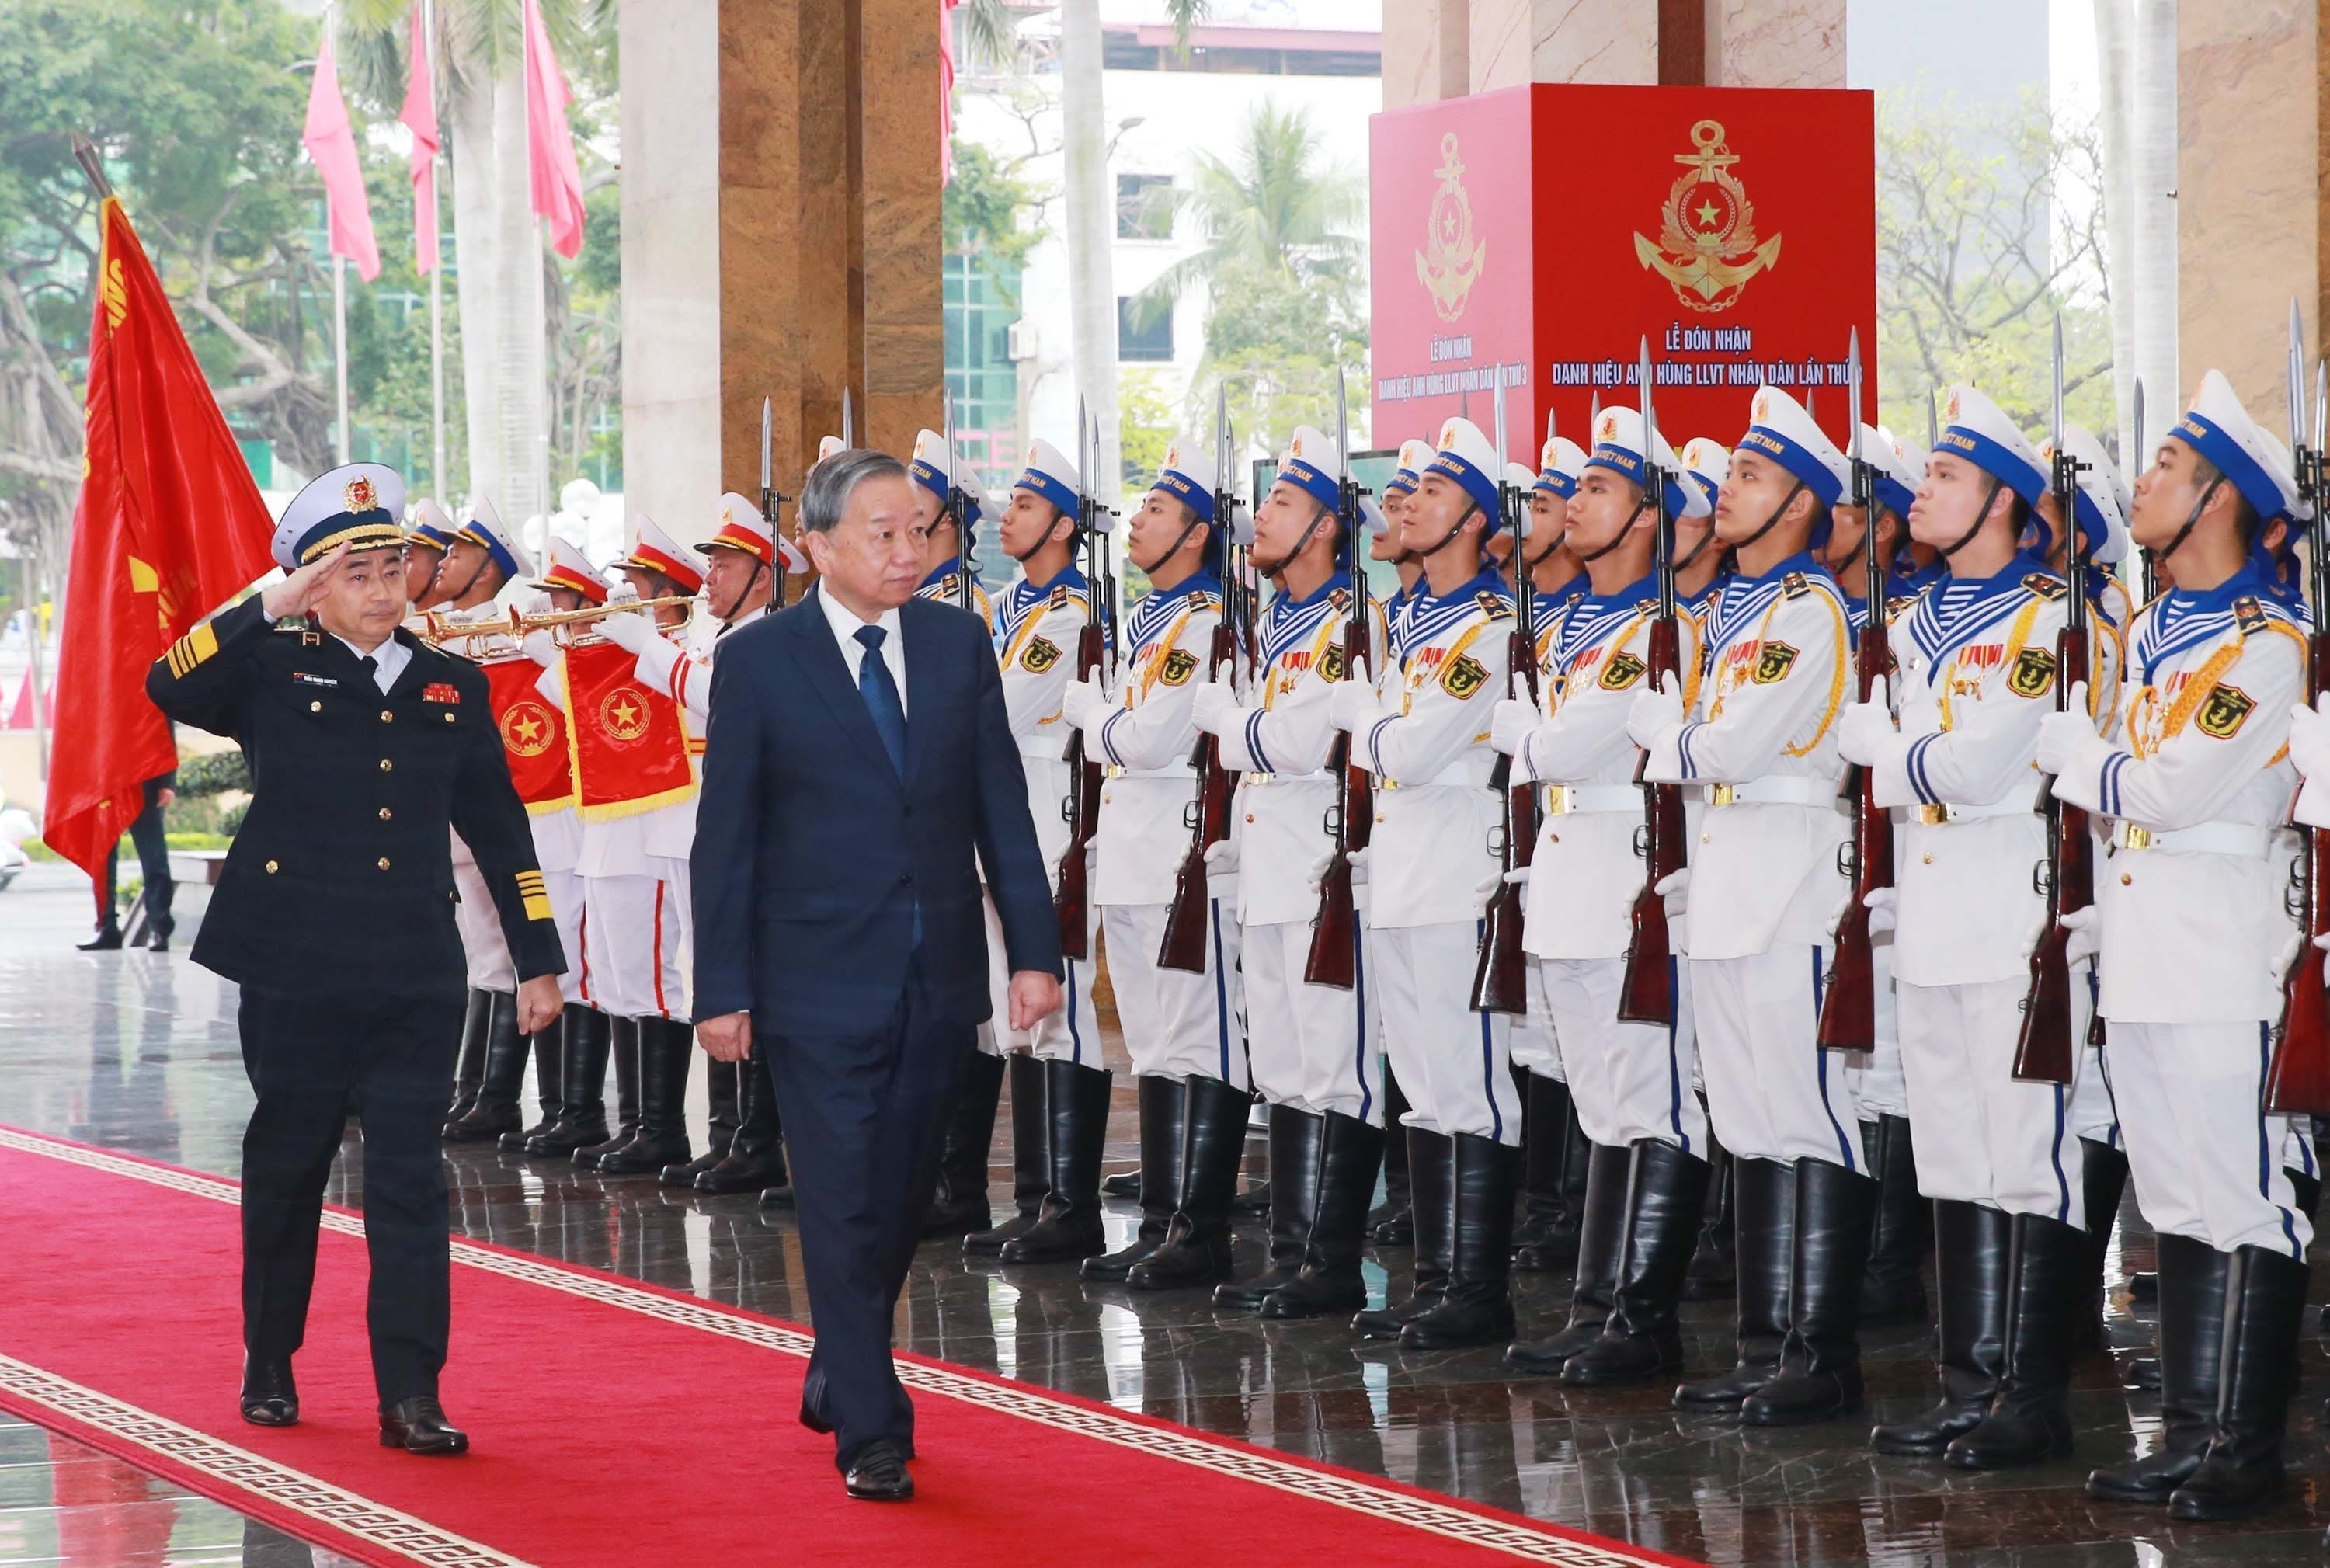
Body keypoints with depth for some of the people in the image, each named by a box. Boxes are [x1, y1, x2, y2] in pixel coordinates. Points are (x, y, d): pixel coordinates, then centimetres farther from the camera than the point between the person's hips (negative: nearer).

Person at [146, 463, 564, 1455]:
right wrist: (272, 609, -23)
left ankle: (410, 1393, -5)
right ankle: (269, 1367, 24)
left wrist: (538, 960, 9)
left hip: (414, 976, 2)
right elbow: (170, 688, -19)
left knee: (410, 1179, -4)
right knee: (286, 1168, 9)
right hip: (295, 971, -2)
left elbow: (497, 827, 12)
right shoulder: (275, 675, 1)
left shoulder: (453, 688, 11)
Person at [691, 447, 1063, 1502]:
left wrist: (1034, 948, 0)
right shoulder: (758, 660, -4)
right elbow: (725, 839, -3)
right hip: (820, 980, -4)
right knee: (845, 1209, -4)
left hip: (938, 976, 4)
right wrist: (724, 990, -7)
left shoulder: (958, 643, 6)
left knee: (901, 1202, 12)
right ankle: (870, 1434, 0)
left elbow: (1001, 808, 7)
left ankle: (838, 1380, 32)